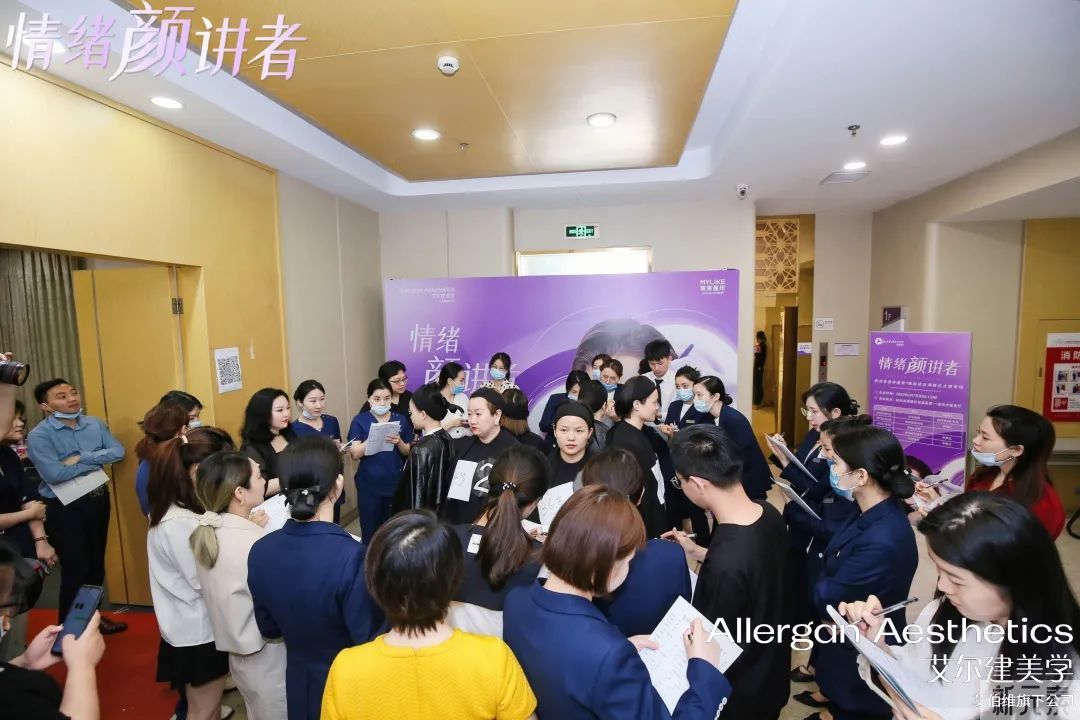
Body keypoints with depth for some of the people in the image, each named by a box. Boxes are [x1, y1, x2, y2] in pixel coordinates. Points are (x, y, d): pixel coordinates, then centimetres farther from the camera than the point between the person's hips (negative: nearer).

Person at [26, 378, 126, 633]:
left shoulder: (94, 424, 1)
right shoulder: (39, 435, -15)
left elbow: (118, 451, -7)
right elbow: (54, 474, -25)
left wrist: (82, 457, -19)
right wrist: (98, 462, -15)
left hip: (98, 500, 5)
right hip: (64, 508, -5)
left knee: (96, 563, 18)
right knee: (75, 569, 5)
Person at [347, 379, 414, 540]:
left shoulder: (401, 420, 2)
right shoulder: (360, 420, -3)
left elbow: (408, 452, 5)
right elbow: (354, 454, -9)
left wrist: (399, 442, -16)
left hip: (396, 482, 2)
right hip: (369, 484, -1)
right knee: (370, 528, 5)